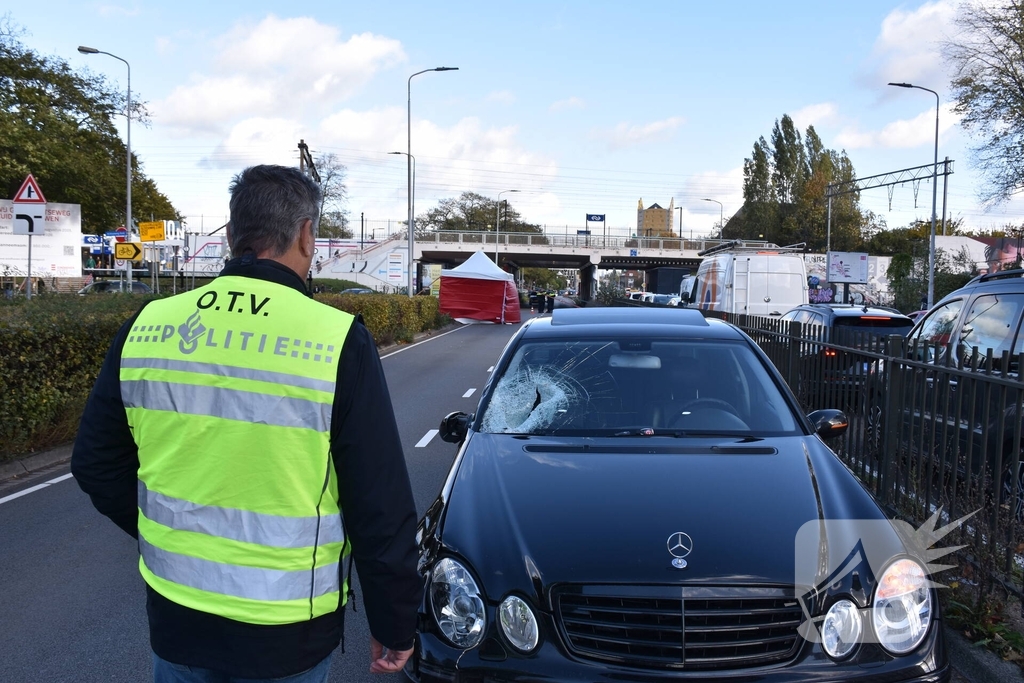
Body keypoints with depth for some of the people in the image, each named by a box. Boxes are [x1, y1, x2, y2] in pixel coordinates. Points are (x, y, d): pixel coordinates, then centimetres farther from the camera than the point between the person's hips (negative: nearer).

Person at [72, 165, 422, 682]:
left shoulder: (146, 326, -5)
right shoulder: (337, 340, -18)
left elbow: (95, 464, 5)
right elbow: (382, 507, -16)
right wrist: (395, 625, -4)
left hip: (175, 616, 4)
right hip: (287, 637, -3)